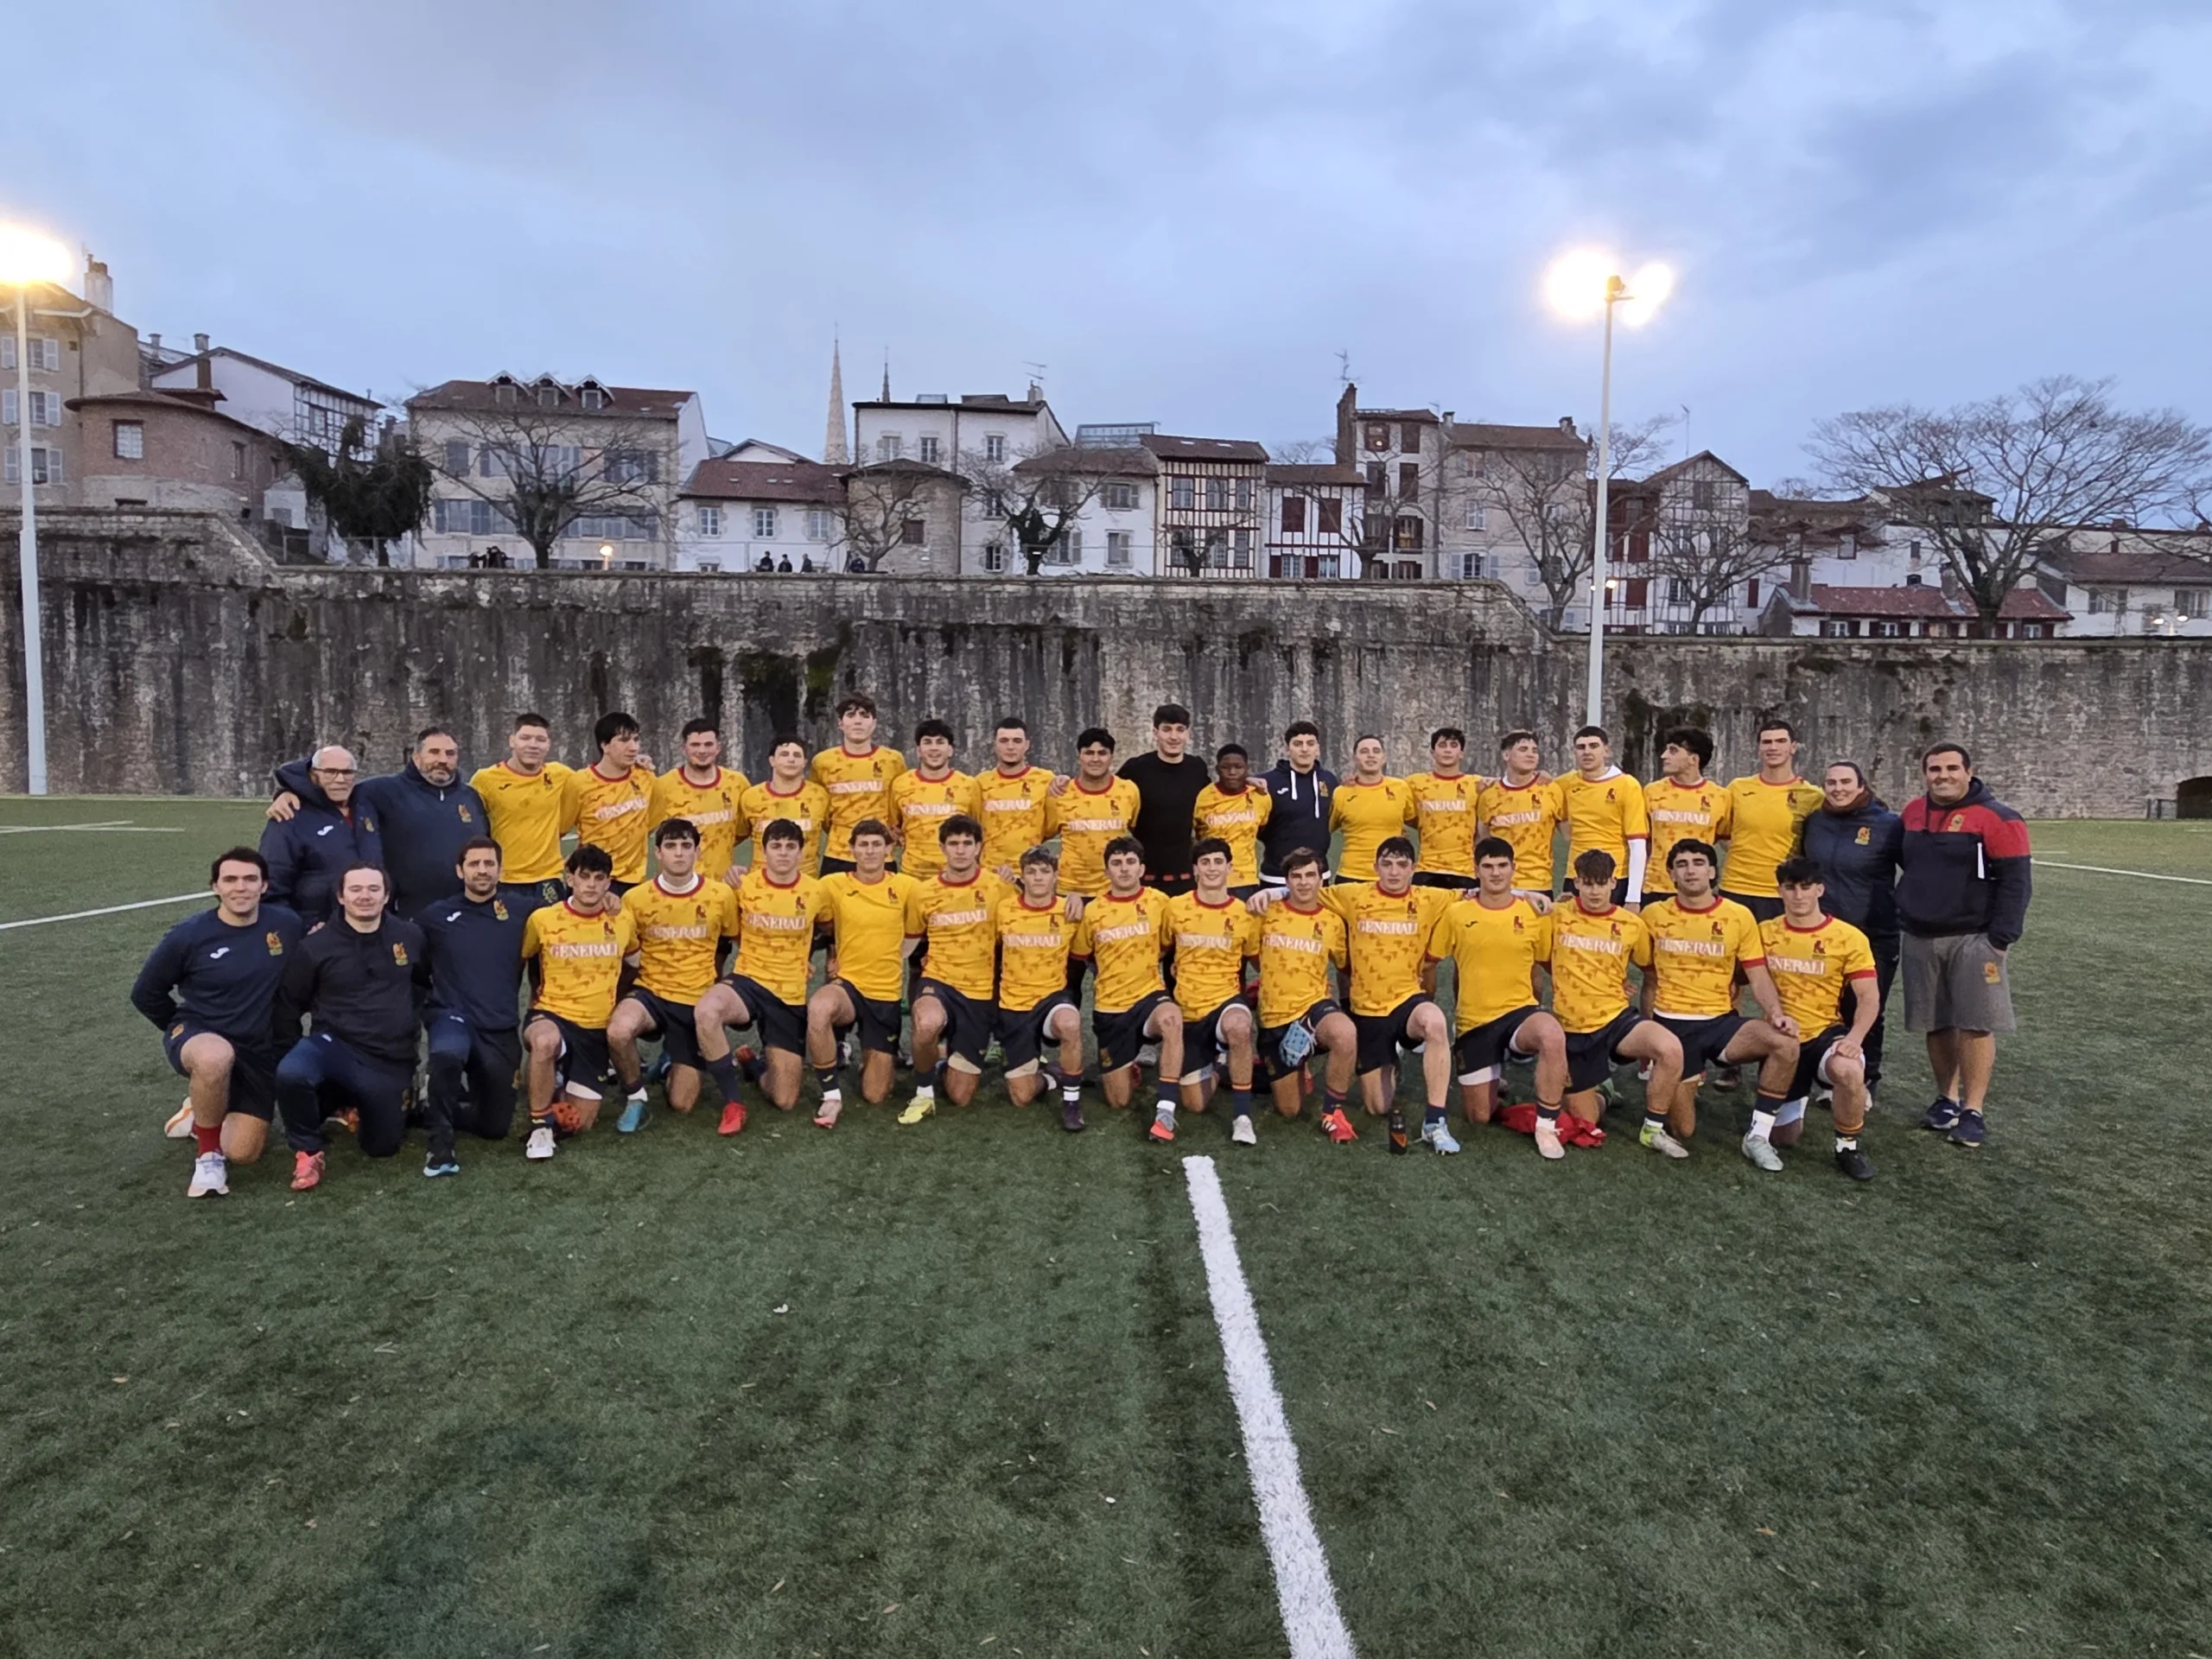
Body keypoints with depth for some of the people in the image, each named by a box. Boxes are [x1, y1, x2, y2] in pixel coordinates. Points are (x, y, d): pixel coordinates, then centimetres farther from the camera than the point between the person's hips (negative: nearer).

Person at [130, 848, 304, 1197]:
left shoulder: (286, 925, -6)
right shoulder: (189, 935, -11)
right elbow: (145, 994, 4)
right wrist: (185, 1033, 5)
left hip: (259, 1053, 3)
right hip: (199, 1036, -3)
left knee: (242, 1153, -1)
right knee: (216, 1056, -43)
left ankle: (203, 1113, 36)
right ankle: (207, 1154, -16)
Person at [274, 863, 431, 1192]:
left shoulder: (409, 937, 1)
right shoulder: (315, 946, -4)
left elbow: (431, 983, 16)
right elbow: (288, 1004, 3)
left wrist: (419, 1020, 11)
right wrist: (291, 1052, -1)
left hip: (391, 1061, 2)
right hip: (336, 1046, -2)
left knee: (381, 1147, 7)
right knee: (290, 1074, -37)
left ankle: (351, 1107, 41)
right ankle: (307, 1153, -10)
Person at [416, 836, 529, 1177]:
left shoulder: (523, 911, 5)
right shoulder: (435, 915, 5)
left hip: (501, 1029, 2)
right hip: (451, 1016, -2)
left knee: (496, 1128, 4)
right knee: (447, 1054, -40)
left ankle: (436, 1106, 35)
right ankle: (440, 1142, -18)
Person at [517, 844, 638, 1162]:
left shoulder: (624, 920, 0)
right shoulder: (542, 919, -7)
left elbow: (635, 964, 18)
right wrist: (536, 1002, 0)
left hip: (598, 1028, 3)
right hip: (551, 1015, -2)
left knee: (577, 1123, -2)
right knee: (545, 1042, -42)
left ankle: (563, 1083, 33)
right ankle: (541, 1125, -18)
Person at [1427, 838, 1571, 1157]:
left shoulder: (1535, 913, -2)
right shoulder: (1456, 914, -4)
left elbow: (1551, 963, 13)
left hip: (1521, 1010, -1)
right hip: (1473, 1020, 1)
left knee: (1553, 1037, -39)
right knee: (1480, 1117, 4)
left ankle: (1546, 1126, -19)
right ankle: (1492, 1078, 41)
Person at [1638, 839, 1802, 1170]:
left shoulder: (1739, 916, -1)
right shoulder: (1653, 915, 0)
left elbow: (1758, 977, -2)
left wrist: (1776, 1013, -21)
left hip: (1721, 1021, 1)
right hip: (1672, 1023, -1)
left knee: (1786, 1043, -31)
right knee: (1682, 1132, -5)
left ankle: (1758, 1136, -15)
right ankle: (1685, 1084, 31)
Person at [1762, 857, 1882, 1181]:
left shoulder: (1849, 938, -7)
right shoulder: (1765, 933, 0)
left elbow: (1869, 999, -11)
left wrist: (1855, 1037, -26)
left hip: (1825, 1033, -2)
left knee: (1849, 1070, -40)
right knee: (1783, 1137, 3)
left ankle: (1848, 1147, -12)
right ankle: (1797, 1100, 40)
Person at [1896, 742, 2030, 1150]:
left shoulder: (1997, 819, -8)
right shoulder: (1913, 812, 8)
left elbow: (2014, 883, -11)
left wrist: (1999, 939, -15)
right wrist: (1906, 912, 17)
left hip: (1973, 939, -5)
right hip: (1920, 940, 5)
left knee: (1975, 1025, -3)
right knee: (1936, 1025, 10)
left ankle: (1974, 1111, 4)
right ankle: (1947, 1098, 22)